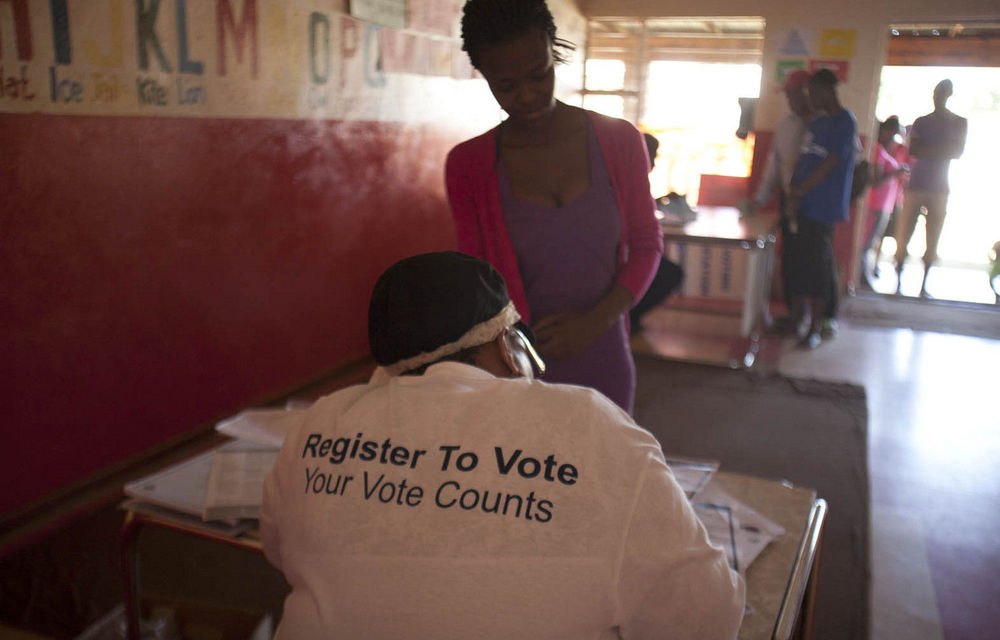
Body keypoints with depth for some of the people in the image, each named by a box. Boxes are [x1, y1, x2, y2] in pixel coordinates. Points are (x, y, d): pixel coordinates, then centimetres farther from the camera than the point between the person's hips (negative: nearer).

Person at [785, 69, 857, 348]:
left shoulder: (845, 122, -7)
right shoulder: (815, 123, 18)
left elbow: (829, 164, -14)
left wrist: (798, 193, -13)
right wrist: (792, 195, 2)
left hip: (823, 207, -7)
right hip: (804, 205, 7)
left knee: (816, 265, -5)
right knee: (801, 262, 9)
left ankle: (816, 327, 3)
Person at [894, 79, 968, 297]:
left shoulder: (960, 123, 9)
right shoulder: (921, 122, 10)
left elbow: (958, 152, -4)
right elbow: (912, 149, -4)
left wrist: (926, 150, -10)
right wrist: (942, 150, -11)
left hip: (939, 189, 0)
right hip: (916, 186, 0)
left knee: (932, 242, 0)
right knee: (903, 238, -6)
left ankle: (923, 285, 7)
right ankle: (898, 281, 1)